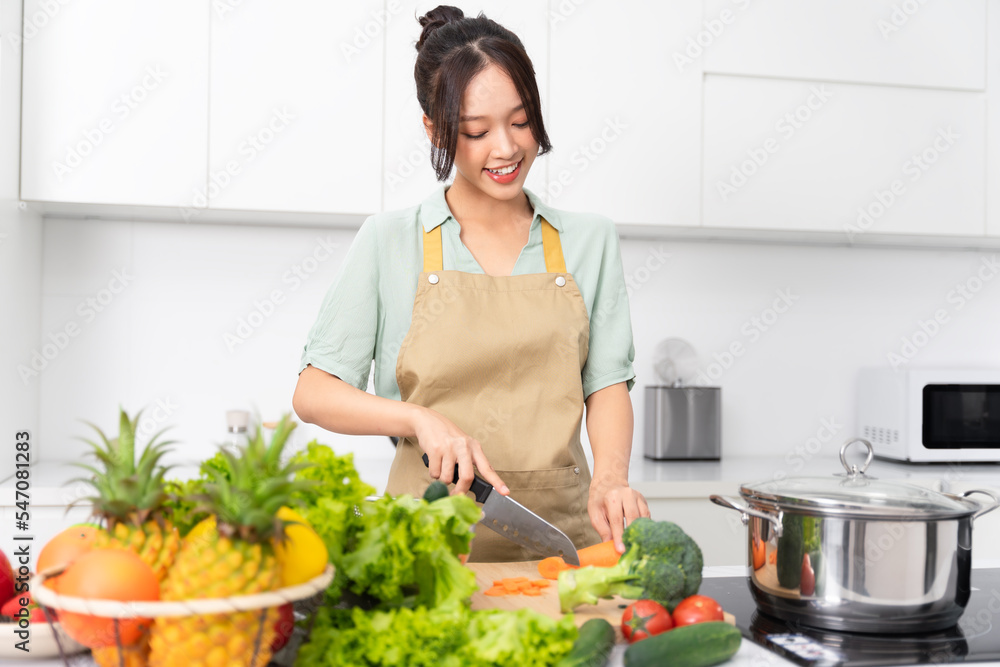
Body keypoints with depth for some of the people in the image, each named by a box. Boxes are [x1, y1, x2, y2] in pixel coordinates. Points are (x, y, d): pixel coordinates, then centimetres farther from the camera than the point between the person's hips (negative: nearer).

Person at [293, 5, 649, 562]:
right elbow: (313, 393, 1)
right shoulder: (390, 242, 2)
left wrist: (609, 477, -12)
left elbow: (607, 382, 6)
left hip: (561, 534, 2)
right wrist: (420, 419, -15)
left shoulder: (590, 240, 10)